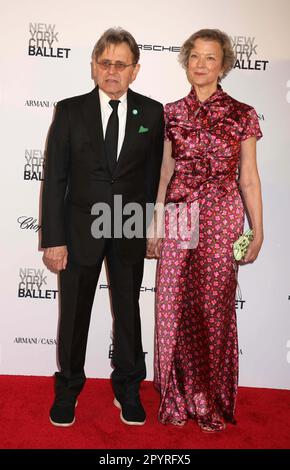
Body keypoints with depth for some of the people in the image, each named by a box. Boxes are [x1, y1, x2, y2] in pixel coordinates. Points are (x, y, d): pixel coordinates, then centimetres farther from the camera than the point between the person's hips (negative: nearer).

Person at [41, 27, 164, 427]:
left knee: (128, 310, 14)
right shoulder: (70, 111, -2)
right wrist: (53, 239, -9)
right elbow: (54, 178, -5)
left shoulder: (152, 113, 0)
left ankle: (128, 388, 36)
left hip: (130, 230, 1)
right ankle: (68, 388, 35)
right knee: (74, 313, 12)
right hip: (79, 229, 0)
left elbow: (155, 175, 3)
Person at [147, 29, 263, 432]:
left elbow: (248, 177, 3)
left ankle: (212, 402, 27)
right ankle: (178, 398, 27)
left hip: (222, 220, -2)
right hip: (177, 219, 2)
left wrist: (258, 231, 1)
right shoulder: (172, 113, 8)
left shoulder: (242, 115, 2)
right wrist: (154, 225, 7)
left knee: (215, 308, 4)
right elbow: (165, 173, 10)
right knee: (173, 307, 5)